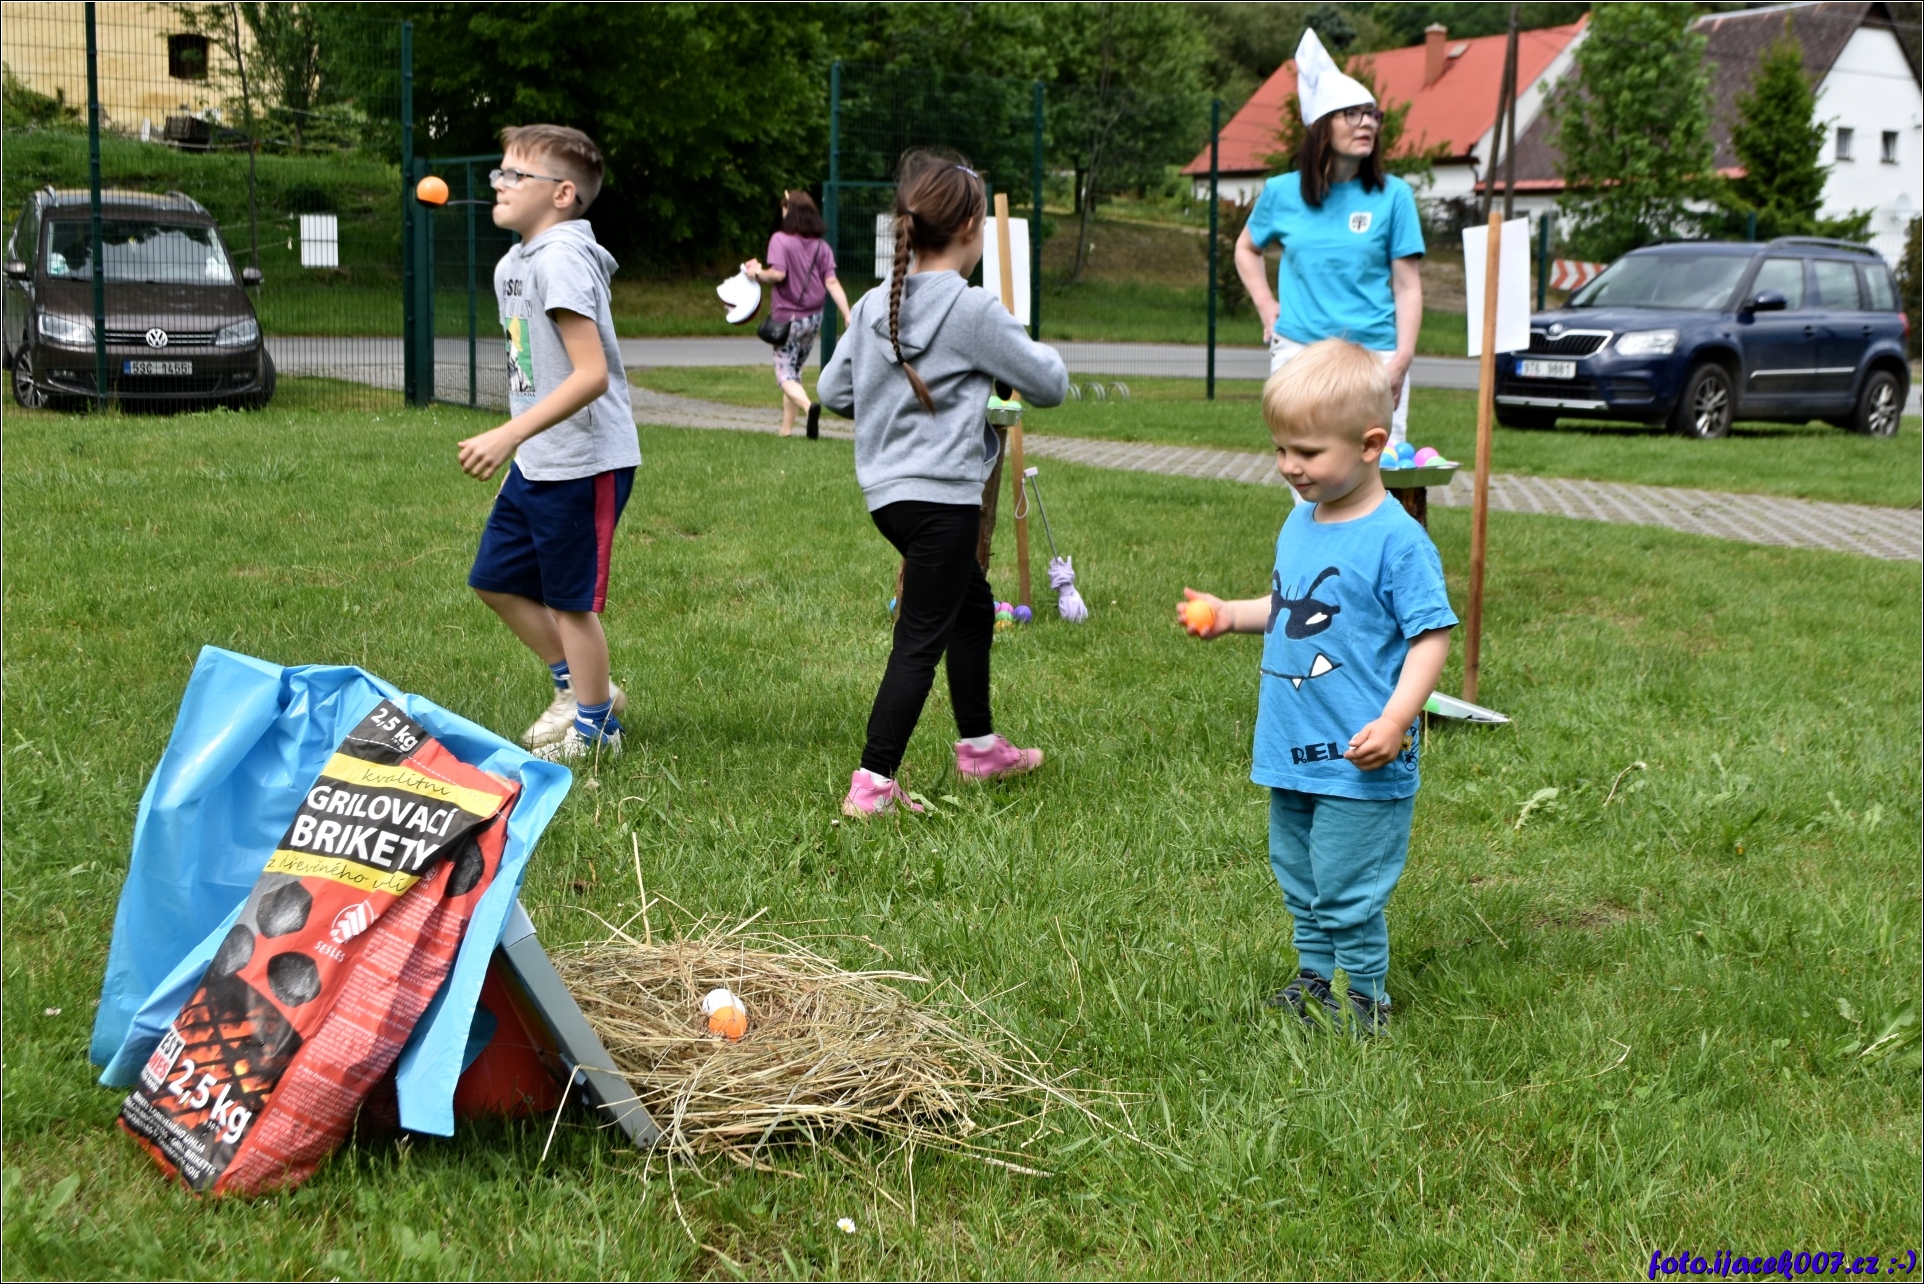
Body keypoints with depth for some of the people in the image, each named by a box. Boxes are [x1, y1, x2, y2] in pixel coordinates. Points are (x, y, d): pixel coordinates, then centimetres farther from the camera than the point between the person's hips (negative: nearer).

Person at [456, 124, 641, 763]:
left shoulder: (560, 260, -19)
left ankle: (594, 727, 18)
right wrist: (516, 445, 18)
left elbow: (592, 374, -28)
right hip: (536, 462, 10)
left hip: (586, 462, -10)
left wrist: (509, 435, -31)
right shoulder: (512, 264, 11)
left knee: (569, 598, 1)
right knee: (496, 578, 15)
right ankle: (579, 686, 31)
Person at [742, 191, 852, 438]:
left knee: (785, 376, -3)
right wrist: (848, 316, -7)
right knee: (794, 373, 19)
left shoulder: (780, 240, -11)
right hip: (813, 318, 5)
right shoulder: (822, 246, 3)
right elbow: (832, 282, -4)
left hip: (787, 318, -5)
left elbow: (778, 273, -22)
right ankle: (787, 429, 20)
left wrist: (758, 273, -3)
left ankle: (809, 406, -33)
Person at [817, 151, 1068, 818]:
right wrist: (1040, 352, 15)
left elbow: (832, 391, 11)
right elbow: (1050, 385, -7)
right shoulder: (974, 311, -14)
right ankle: (871, 786, -7)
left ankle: (978, 746, 37)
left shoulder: (875, 305, 5)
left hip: (888, 489, 9)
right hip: (940, 496, -8)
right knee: (921, 639, -5)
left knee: (973, 604, 25)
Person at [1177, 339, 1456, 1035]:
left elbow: (1431, 634, -17)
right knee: (1298, 878, 20)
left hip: (1356, 763, -8)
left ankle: (1364, 996, 18)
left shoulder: (1396, 541, -17)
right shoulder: (1300, 523, 8)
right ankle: (1314, 976, 35)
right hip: (1290, 746, 8)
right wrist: (1230, 615, 7)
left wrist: (1394, 721, -26)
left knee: (1348, 890, 1)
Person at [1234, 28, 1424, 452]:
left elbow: (1407, 286, -1)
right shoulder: (1282, 192, 6)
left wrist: (1402, 360, -11)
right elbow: (1247, 249, 25)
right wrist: (1267, 306, 10)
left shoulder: (1393, 195, 1)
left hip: (1374, 356, -2)